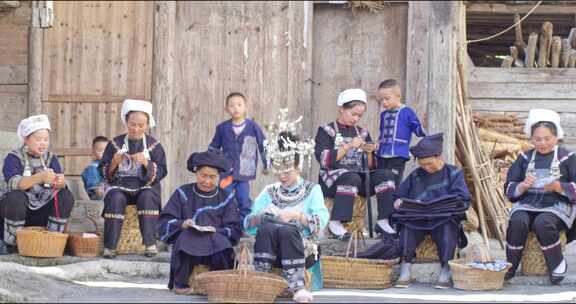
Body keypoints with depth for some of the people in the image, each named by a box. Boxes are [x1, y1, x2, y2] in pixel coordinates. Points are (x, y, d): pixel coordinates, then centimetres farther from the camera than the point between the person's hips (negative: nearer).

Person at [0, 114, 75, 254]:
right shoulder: (13, 158, -9)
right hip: (16, 208, -4)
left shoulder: (50, 158, 4)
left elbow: (59, 186, -9)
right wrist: (39, 177, -46)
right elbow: (14, 183, -29)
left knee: (66, 197, -18)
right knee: (16, 197, -35)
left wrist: (61, 182, -36)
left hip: (41, 212, 4)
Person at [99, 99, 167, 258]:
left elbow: (161, 172, -3)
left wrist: (146, 163, -20)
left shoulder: (154, 145, 5)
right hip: (120, 186, 0)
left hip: (145, 187, 0)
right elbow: (103, 172, 6)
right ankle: (109, 247, -31)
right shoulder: (115, 144, 7)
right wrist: (114, 163, -14)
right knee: (115, 198, -33)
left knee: (148, 197, -34)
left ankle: (150, 244, -30)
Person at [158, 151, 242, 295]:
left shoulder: (226, 198, 13)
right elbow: (164, 222, 4)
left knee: (222, 245, -34)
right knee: (187, 236, -34)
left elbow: (235, 229, 3)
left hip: (216, 243, 0)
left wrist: (216, 231, -16)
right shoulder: (183, 194, 11)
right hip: (187, 245, 0)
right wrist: (182, 224, -16)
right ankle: (181, 283, -15)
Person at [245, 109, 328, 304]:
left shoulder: (312, 190, 8)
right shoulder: (269, 192, 16)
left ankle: (297, 286, -42)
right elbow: (248, 225, 7)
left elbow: (321, 222, -8)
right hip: (272, 251, 2)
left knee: (287, 229, -34)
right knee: (267, 227, -30)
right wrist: (261, 216, -13)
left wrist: (297, 216, -22)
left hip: (303, 250, -2)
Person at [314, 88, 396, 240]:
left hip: (360, 177, 5)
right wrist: (348, 146, -17)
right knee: (352, 178, -38)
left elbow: (370, 166, 17)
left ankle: (383, 221, -22)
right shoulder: (326, 131, 5)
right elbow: (324, 159, -12)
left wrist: (370, 153, -4)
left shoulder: (362, 133, 19)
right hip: (333, 177, -5)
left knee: (386, 174, -19)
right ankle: (335, 222, -31)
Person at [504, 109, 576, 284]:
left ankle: (557, 265, -15)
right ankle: (510, 267, -20)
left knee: (543, 223, -35)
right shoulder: (524, 158, 16)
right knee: (517, 221, -31)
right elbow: (509, 189, 11)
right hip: (526, 205, 3)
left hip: (556, 206, -2)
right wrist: (522, 186, -11)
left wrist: (558, 187, -17)